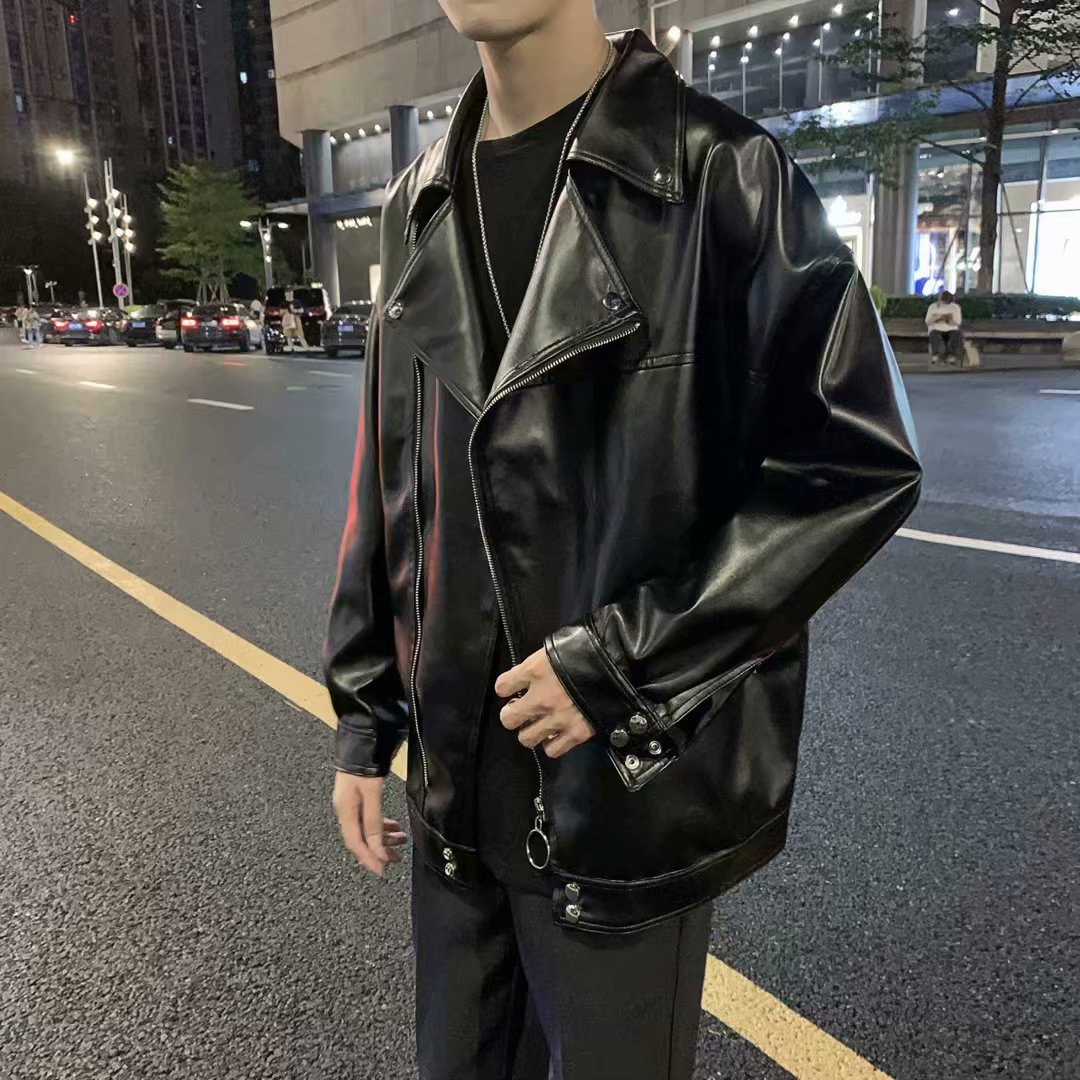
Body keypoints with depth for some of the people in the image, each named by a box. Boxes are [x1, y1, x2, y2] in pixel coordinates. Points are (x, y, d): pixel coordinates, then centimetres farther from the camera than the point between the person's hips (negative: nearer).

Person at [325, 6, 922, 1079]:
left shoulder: (720, 176, -11)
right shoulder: (420, 206, 6)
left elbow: (858, 465, -14)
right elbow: (389, 483, 9)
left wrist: (624, 663, -18)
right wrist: (364, 717, 9)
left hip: (633, 782, -5)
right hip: (455, 780, 6)